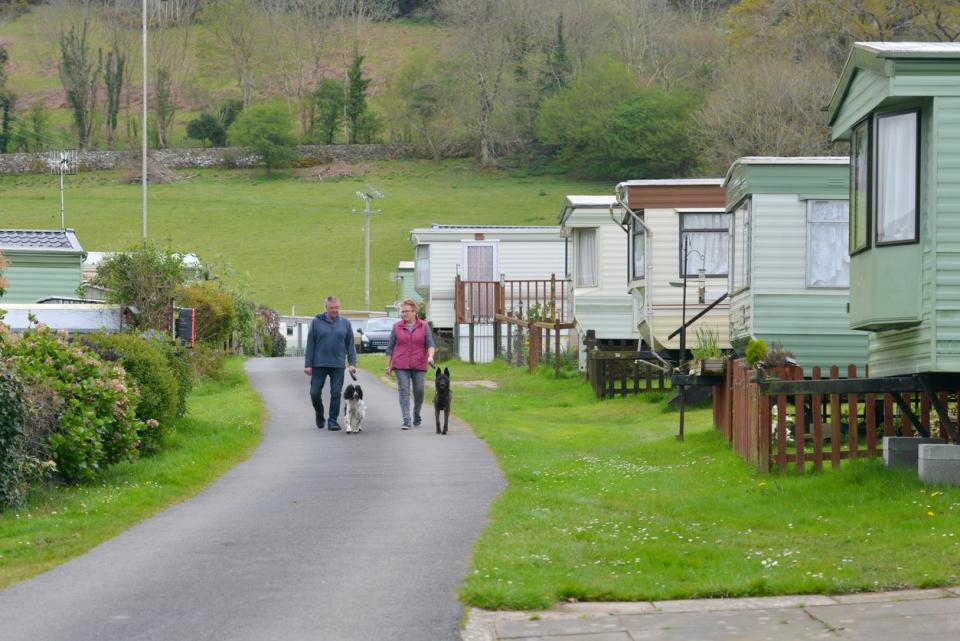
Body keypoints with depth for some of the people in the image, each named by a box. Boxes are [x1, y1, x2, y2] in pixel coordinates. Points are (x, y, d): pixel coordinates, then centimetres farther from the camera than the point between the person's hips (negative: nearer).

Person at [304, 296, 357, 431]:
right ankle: (319, 415, 25)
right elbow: (310, 344, 2)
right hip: (319, 364, -1)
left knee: (336, 393, 0)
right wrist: (308, 364, -3)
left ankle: (333, 421, 8)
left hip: (338, 365, 1)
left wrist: (352, 363, -1)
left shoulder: (345, 323, 6)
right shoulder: (316, 322, 0)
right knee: (315, 392, 1)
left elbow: (350, 345, 9)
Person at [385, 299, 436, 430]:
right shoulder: (397, 327, 6)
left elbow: (430, 344, -2)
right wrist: (388, 365, 5)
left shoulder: (423, 326, 4)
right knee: (404, 392, -8)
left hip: (418, 365, 0)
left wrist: (430, 356, -21)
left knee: (419, 392, 2)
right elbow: (390, 347, 8)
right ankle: (406, 421, -12)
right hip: (401, 366, 0)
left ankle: (416, 416, 27)